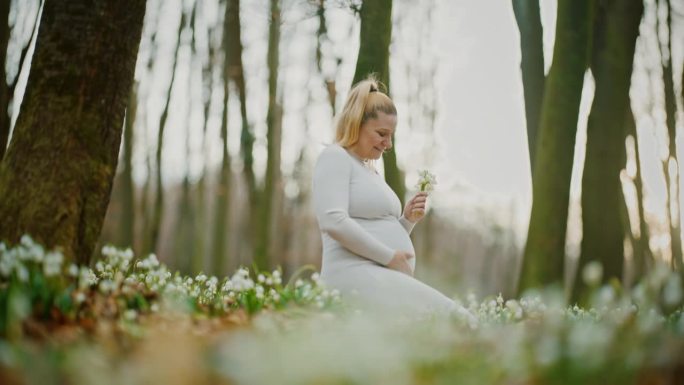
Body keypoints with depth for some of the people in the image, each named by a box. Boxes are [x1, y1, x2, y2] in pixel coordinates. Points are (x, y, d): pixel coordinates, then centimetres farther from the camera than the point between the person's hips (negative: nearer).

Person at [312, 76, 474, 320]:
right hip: (357, 275, -9)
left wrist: (407, 220, 7)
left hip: (382, 278, 9)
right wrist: (390, 257, -13)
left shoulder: (370, 170, 26)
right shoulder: (335, 158, -1)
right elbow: (333, 222, -17)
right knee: (456, 322, -22)